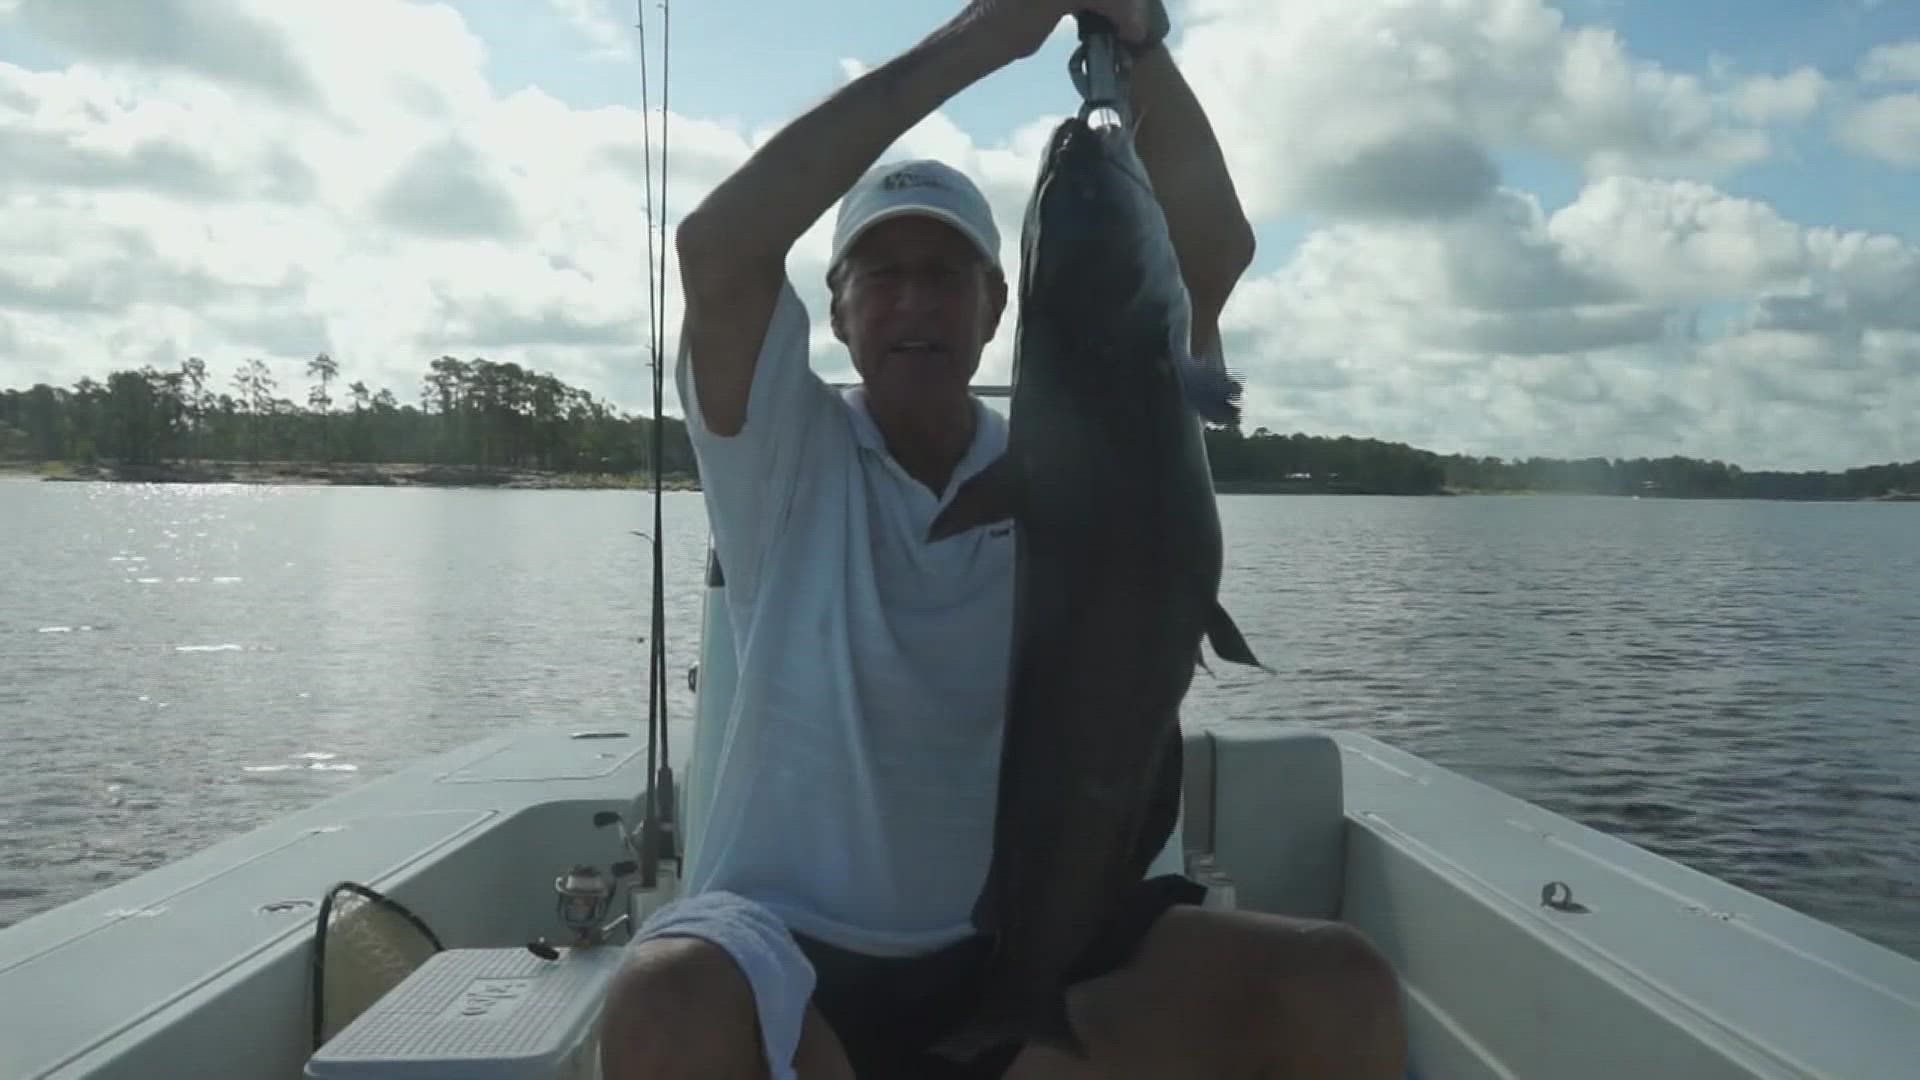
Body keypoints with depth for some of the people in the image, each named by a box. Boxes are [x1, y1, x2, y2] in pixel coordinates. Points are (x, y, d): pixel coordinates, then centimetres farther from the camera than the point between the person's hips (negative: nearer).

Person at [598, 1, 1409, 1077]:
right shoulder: (787, 454, -1)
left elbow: (1213, 256, -3)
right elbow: (716, 244, -19)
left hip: (1023, 944, 3)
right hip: (793, 943, -2)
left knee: (1340, 988, -16)